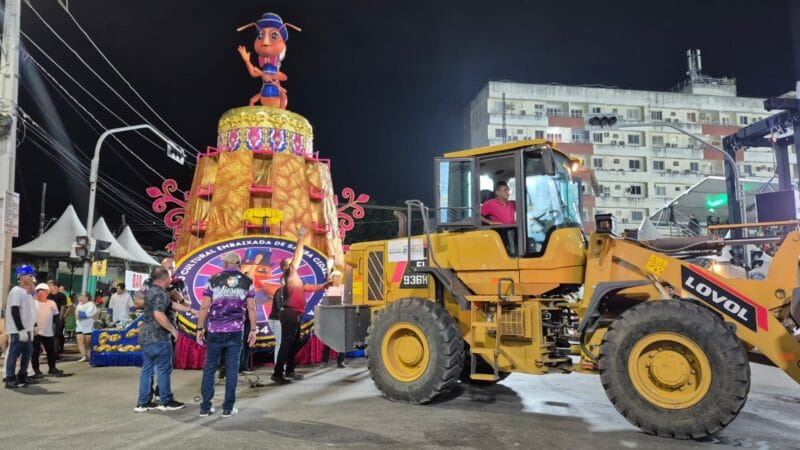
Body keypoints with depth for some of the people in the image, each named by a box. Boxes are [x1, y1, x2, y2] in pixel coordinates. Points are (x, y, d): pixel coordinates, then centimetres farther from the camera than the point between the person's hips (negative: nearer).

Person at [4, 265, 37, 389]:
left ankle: (22, 377, 22)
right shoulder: (16, 291, -12)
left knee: (27, 353, 13)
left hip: (26, 329, 9)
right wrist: (21, 329, -21)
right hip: (17, 331, -9)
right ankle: (10, 380, 2)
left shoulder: (28, 293, 15)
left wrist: (32, 327, 14)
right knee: (14, 354, -4)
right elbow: (15, 312, -18)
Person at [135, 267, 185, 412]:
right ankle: (166, 402, 9)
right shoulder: (160, 293, -16)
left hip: (145, 336, 9)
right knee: (164, 370, 1)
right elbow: (159, 315, -28)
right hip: (158, 337, -9)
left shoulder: (149, 291, 14)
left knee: (147, 369, 12)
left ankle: (143, 403, 15)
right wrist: (173, 329, -18)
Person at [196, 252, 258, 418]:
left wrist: (200, 329, 3)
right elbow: (251, 308, -1)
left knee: (210, 368, 9)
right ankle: (228, 408, 8)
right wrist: (253, 330, 4)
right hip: (235, 330, 0)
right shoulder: (246, 282, 3)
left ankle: (205, 407, 12)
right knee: (232, 369, 5)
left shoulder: (214, 280, 2)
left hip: (215, 331, 0)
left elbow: (204, 307, -3)